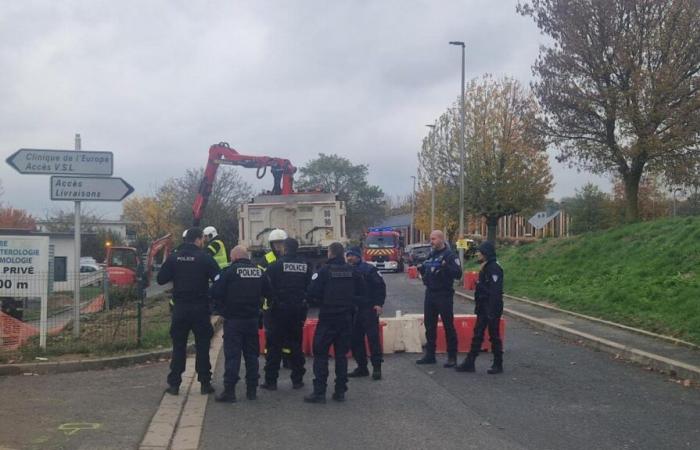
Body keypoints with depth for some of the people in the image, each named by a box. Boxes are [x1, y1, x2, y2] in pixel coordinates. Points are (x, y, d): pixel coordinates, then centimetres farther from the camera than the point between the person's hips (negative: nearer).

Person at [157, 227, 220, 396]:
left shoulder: (173, 258, 0)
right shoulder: (205, 258, -9)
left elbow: (161, 279, 2)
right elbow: (219, 279, -14)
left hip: (180, 309, 2)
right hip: (200, 309, -2)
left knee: (178, 347, 9)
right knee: (202, 346, 7)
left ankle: (174, 384, 10)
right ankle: (205, 383, 9)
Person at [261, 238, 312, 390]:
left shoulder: (276, 265, -10)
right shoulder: (305, 265, 2)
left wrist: (270, 302, 8)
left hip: (279, 309, -3)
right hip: (298, 309, 3)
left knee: (274, 345, 4)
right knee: (296, 345, 12)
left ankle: (271, 380, 4)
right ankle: (297, 379, 14)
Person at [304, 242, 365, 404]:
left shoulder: (324, 271, -12)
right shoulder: (352, 271, 1)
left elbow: (311, 293, -15)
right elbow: (361, 292, 8)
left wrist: (323, 298, 5)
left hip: (327, 318, -4)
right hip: (346, 318, 4)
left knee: (320, 354, 2)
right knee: (342, 354, 11)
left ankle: (319, 392, -1)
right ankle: (340, 391, 12)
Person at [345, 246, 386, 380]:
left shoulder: (369, 269, -6)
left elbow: (380, 286, -8)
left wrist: (378, 304, -14)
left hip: (369, 309, -6)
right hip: (353, 310, 7)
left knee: (373, 338, -7)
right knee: (355, 339, 8)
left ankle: (377, 367, -2)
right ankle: (361, 367, 17)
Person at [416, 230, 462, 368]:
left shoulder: (450, 255, -9)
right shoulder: (431, 255, 14)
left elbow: (458, 274, -19)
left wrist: (446, 266, -32)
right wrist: (421, 268, 2)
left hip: (444, 295, -8)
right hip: (430, 294, 8)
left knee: (448, 326, -1)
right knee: (429, 325, 12)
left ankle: (452, 357, 6)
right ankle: (430, 355, 22)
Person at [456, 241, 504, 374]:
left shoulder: (494, 268, -18)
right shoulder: (485, 267, 14)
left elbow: (495, 292, -23)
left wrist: (492, 312, -25)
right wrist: (478, 306, 17)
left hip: (492, 308, -10)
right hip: (483, 308, 10)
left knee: (494, 336, 1)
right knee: (477, 335, 10)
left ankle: (498, 365, 12)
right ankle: (469, 363, 13)